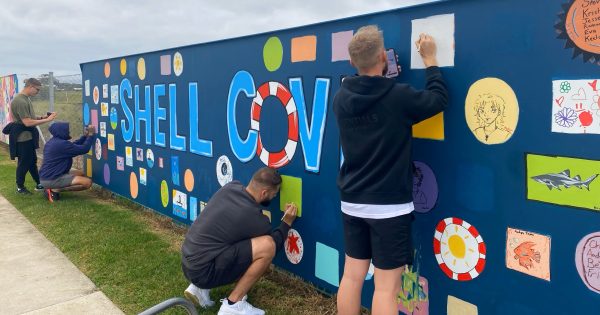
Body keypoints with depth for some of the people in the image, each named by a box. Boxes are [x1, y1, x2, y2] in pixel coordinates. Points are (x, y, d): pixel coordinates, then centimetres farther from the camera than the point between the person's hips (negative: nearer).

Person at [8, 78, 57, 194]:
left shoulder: (26, 98, 9)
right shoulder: (20, 101, -22)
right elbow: (27, 122, -25)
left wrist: (42, 117, 2)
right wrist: (46, 120, -23)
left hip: (28, 136, 10)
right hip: (23, 137, -10)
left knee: (32, 161, 16)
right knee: (24, 163, 2)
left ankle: (39, 184, 26)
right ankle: (20, 187, 15)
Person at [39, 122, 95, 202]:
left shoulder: (53, 142, 11)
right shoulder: (62, 144, -20)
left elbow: (73, 146, 20)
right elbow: (84, 149, -17)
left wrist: (85, 136, 12)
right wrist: (90, 135, -6)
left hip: (47, 176, 10)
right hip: (51, 179, -10)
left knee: (80, 173, 25)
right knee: (87, 182, -16)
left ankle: (53, 187, 10)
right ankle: (54, 190, -9)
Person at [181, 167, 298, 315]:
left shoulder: (230, 187, 1)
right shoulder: (254, 218, -17)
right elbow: (271, 245, 2)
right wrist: (287, 223, 8)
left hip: (189, 262, 9)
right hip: (202, 270, -8)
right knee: (266, 246, -20)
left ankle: (200, 288, 17)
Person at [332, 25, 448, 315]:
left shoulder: (341, 98, -1)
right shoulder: (399, 96, -16)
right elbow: (438, 99, 0)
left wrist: (384, 75, 21)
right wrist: (429, 58, 10)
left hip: (352, 203, 5)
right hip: (389, 206, -5)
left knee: (352, 275, 15)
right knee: (386, 286, 4)